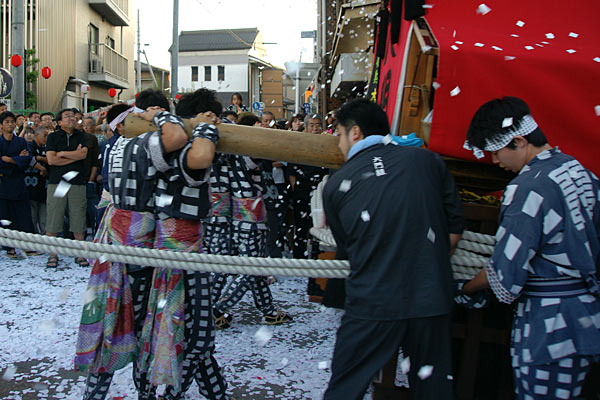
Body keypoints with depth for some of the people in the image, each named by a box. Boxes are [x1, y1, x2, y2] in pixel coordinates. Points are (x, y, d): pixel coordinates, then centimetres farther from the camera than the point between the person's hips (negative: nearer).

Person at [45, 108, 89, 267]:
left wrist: (62, 153, -3)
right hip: (57, 182, -1)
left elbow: (83, 154, -5)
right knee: (53, 218, -2)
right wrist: (74, 157, -2)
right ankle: (52, 255, 8)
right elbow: (51, 159, -5)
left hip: (77, 182, 1)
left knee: (78, 218, 2)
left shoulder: (80, 136, 13)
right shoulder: (53, 137, 8)